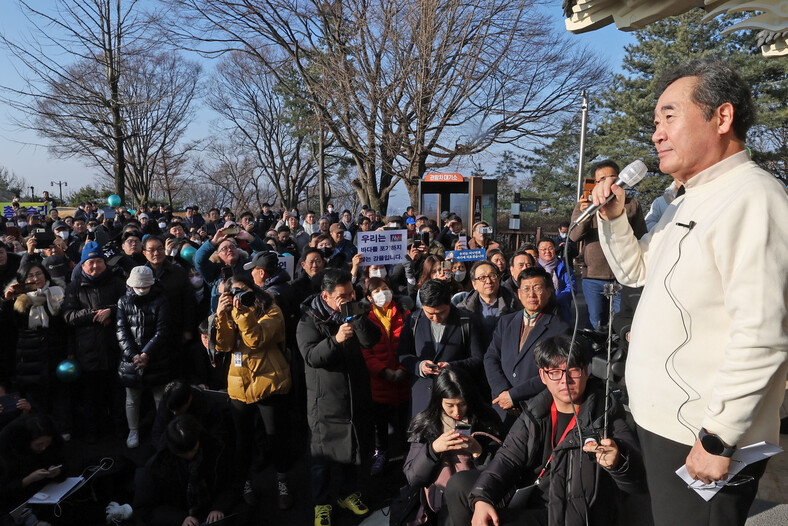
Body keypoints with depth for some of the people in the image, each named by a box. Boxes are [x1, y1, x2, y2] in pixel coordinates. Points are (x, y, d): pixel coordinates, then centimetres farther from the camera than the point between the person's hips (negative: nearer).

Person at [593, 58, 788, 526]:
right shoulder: (688, 203, 14)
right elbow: (636, 270, 21)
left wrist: (718, 438, -22)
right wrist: (613, 217, 5)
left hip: (701, 441, -9)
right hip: (661, 420, 9)